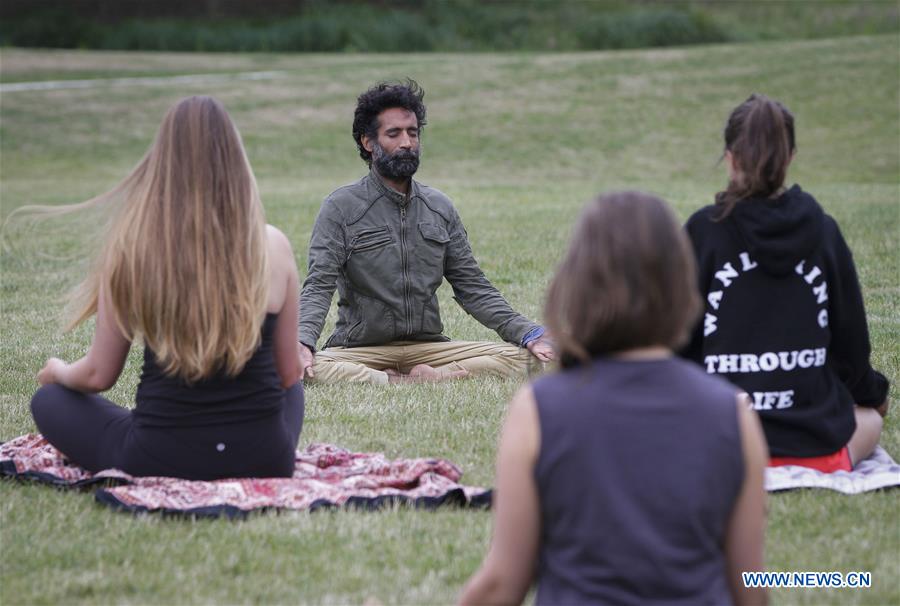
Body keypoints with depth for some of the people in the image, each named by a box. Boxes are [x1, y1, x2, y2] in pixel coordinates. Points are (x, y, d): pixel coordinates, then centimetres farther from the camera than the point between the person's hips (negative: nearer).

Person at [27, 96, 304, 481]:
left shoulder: (130, 247, -8)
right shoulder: (272, 247, -5)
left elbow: (98, 376, 0)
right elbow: (288, 374, 5)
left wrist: (57, 371, 24)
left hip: (160, 462, -2)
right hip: (263, 461, 3)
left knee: (49, 401, 22)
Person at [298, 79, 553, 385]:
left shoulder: (440, 208, 11)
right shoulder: (341, 208, -2)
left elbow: (473, 288, 12)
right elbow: (318, 286, -11)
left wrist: (529, 334, -3)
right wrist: (302, 343, -32)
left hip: (428, 346, 4)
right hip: (361, 349, -4)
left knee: (517, 358, -18)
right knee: (312, 369, -36)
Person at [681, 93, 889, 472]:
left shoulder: (704, 231, -7)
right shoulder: (823, 231, -1)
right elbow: (851, 337, 8)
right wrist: (872, 393, 30)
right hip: (815, 446, 1)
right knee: (869, 419, 33)